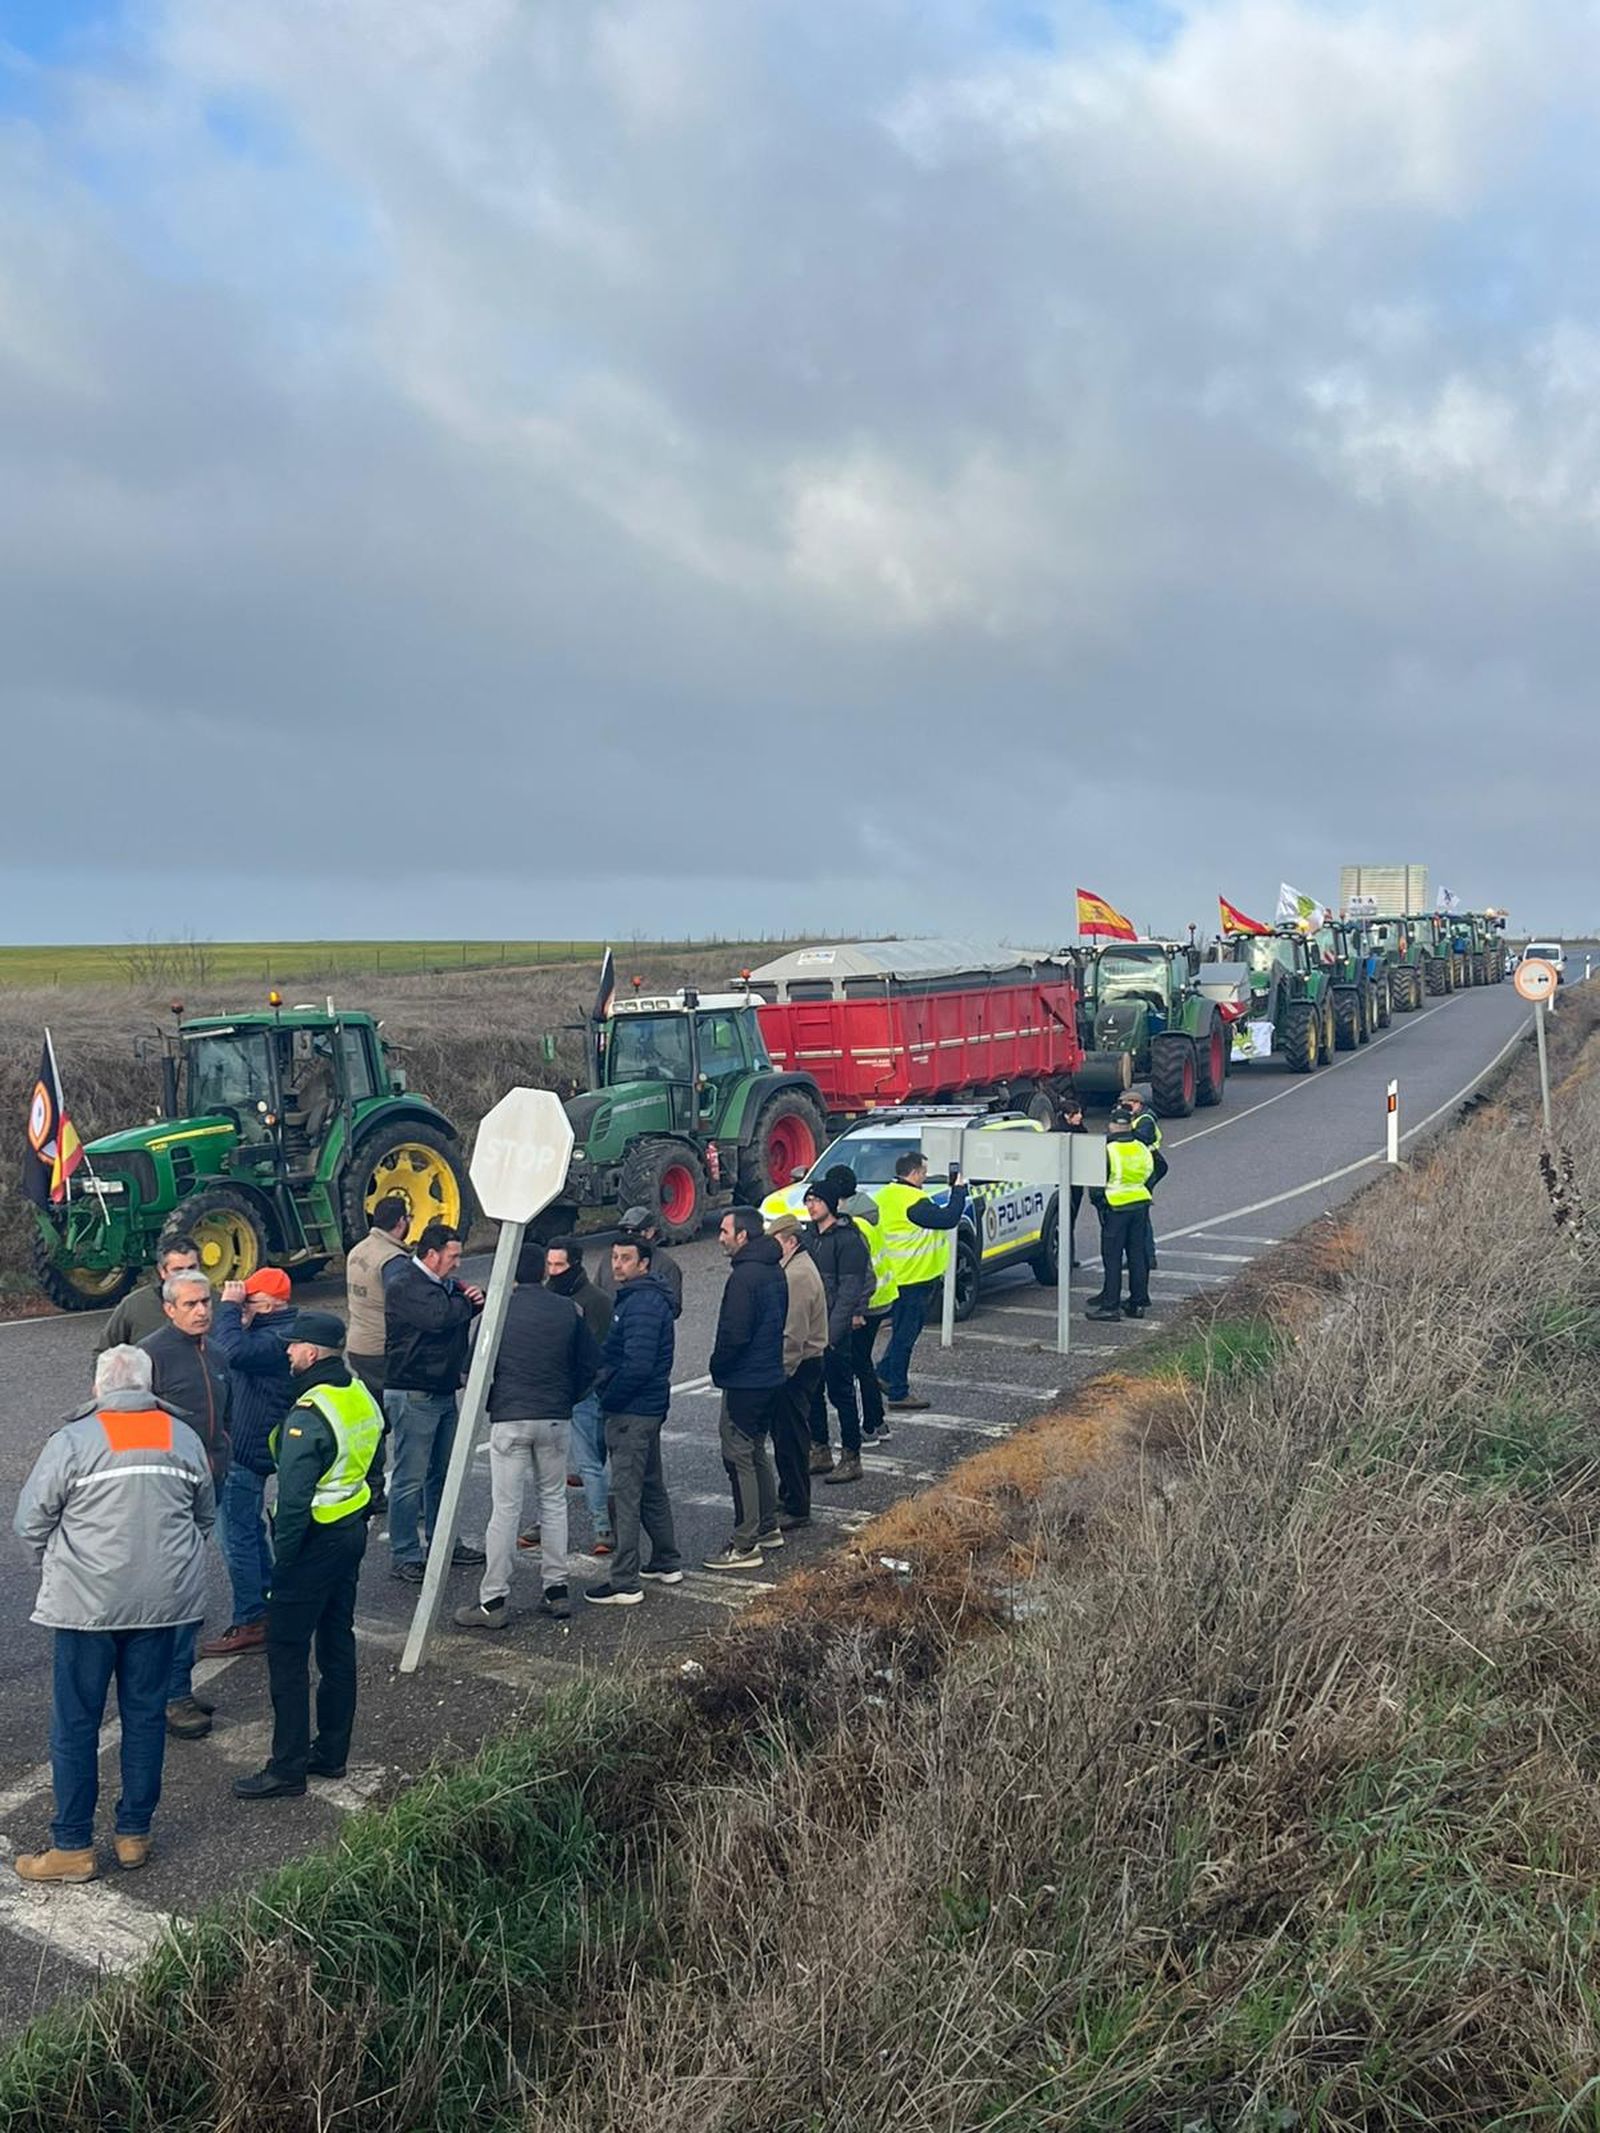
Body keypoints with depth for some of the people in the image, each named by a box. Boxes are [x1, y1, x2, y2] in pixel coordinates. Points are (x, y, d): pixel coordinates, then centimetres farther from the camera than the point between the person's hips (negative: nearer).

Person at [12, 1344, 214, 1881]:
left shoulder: (73, 1440, -10)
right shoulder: (184, 1438, 2)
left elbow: (31, 1522, -5)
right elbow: (205, 1515, 13)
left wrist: (56, 1569, 13)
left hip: (87, 1603, -4)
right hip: (162, 1600, 4)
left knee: (75, 1725, 8)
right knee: (146, 1716, 14)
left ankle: (73, 1847, 16)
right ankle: (135, 1834, 23)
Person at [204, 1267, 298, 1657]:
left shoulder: (278, 1339, -24)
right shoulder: (276, 1331, 11)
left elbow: (234, 1352, -41)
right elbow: (238, 1352, 16)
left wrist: (229, 1307, -29)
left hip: (246, 1450, -11)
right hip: (247, 1446, 11)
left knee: (238, 1538, -4)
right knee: (251, 1530, 21)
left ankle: (250, 1625, 2)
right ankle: (267, 1608, 32)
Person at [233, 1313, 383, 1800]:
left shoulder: (308, 1415, -23)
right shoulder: (361, 1395, 4)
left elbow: (295, 1499, -23)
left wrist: (282, 1555, -14)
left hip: (315, 1539, -9)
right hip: (353, 1531, 9)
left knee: (287, 1653, 1)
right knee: (337, 1642, 16)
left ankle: (287, 1769, 7)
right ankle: (332, 1753, 26)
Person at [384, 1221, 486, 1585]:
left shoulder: (444, 1283, 16)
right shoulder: (404, 1285, -14)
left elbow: (464, 1314, 22)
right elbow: (439, 1317, -28)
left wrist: (475, 1299, -3)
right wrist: (466, 1301, -8)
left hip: (444, 1391, 10)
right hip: (414, 1394, -9)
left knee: (443, 1473, 17)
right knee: (410, 1478, -5)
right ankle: (405, 1555, 2)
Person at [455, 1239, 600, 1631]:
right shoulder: (568, 1310, 3)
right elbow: (590, 1364, 6)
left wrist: (491, 1404, 13)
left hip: (508, 1419, -3)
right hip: (556, 1419, 3)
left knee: (506, 1509, 0)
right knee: (554, 1501, 15)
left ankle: (493, 1601, 3)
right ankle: (556, 1590, 17)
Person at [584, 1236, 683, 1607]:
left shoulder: (642, 1304, -19)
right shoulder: (645, 1298, 14)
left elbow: (636, 1365, -25)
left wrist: (607, 1399, -14)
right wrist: (610, 1395, 12)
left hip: (631, 1412, -11)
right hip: (649, 1409, 11)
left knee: (625, 1495, -5)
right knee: (651, 1487, 20)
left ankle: (625, 1583, -1)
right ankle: (667, 1563, 32)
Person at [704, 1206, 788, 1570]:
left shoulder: (744, 1276, -21)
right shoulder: (775, 1271, 10)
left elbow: (734, 1333, -24)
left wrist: (718, 1367, -7)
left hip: (744, 1381, -10)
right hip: (771, 1375, 10)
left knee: (738, 1457, -4)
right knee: (757, 1452, 20)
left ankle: (745, 1545, -1)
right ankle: (767, 1527, 30)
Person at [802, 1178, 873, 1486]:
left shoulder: (847, 1239, -13)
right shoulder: (811, 1237, 11)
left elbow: (848, 1291, -17)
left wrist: (831, 1333, -21)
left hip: (836, 1331, -8)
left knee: (841, 1393, -2)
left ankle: (851, 1458, 7)